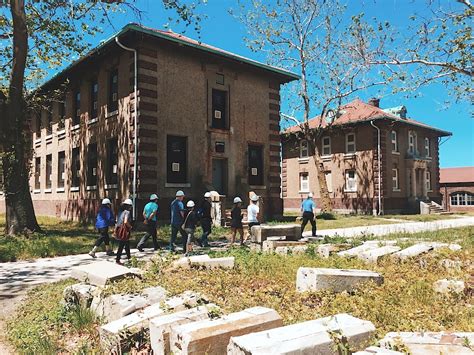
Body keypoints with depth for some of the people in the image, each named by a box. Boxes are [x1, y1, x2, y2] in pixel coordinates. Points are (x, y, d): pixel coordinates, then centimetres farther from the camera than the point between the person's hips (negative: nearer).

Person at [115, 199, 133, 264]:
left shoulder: (121, 211, 10)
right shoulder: (127, 212, -14)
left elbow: (118, 221, 9)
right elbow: (125, 222, -26)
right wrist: (130, 226, -10)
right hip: (124, 231, -9)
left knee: (127, 244, 21)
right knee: (121, 246, 0)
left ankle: (128, 256, 35)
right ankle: (117, 260, 6)